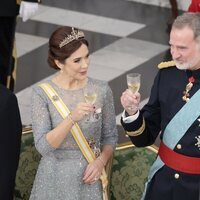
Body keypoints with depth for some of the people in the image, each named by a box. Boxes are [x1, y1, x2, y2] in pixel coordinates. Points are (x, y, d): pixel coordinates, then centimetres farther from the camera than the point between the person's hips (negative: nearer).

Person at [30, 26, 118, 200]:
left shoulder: (101, 90, -6)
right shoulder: (42, 93, -11)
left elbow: (110, 136, 5)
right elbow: (43, 146, -16)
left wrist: (101, 161, -12)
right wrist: (71, 119, -28)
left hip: (89, 178, 1)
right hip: (56, 179, -1)